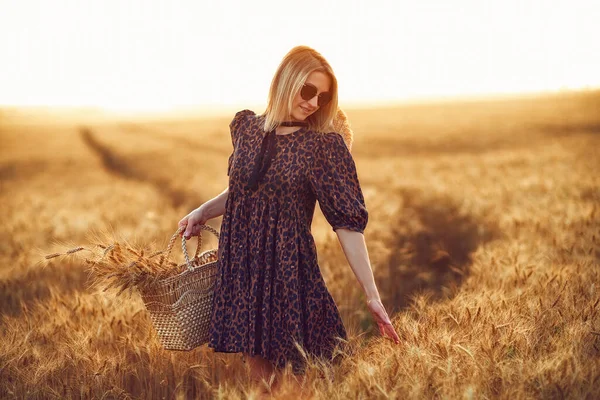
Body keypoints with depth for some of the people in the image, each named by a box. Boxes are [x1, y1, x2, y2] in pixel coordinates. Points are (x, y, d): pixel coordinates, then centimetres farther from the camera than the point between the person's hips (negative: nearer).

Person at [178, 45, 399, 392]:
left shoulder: (324, 146, -7)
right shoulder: (247, 127, 5)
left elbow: (349, 223, -11)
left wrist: (372, 296, -14)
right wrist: (202, 213, 11)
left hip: (289, 273, -4)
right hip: (241, 270, 4)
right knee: (258, 373, 10)